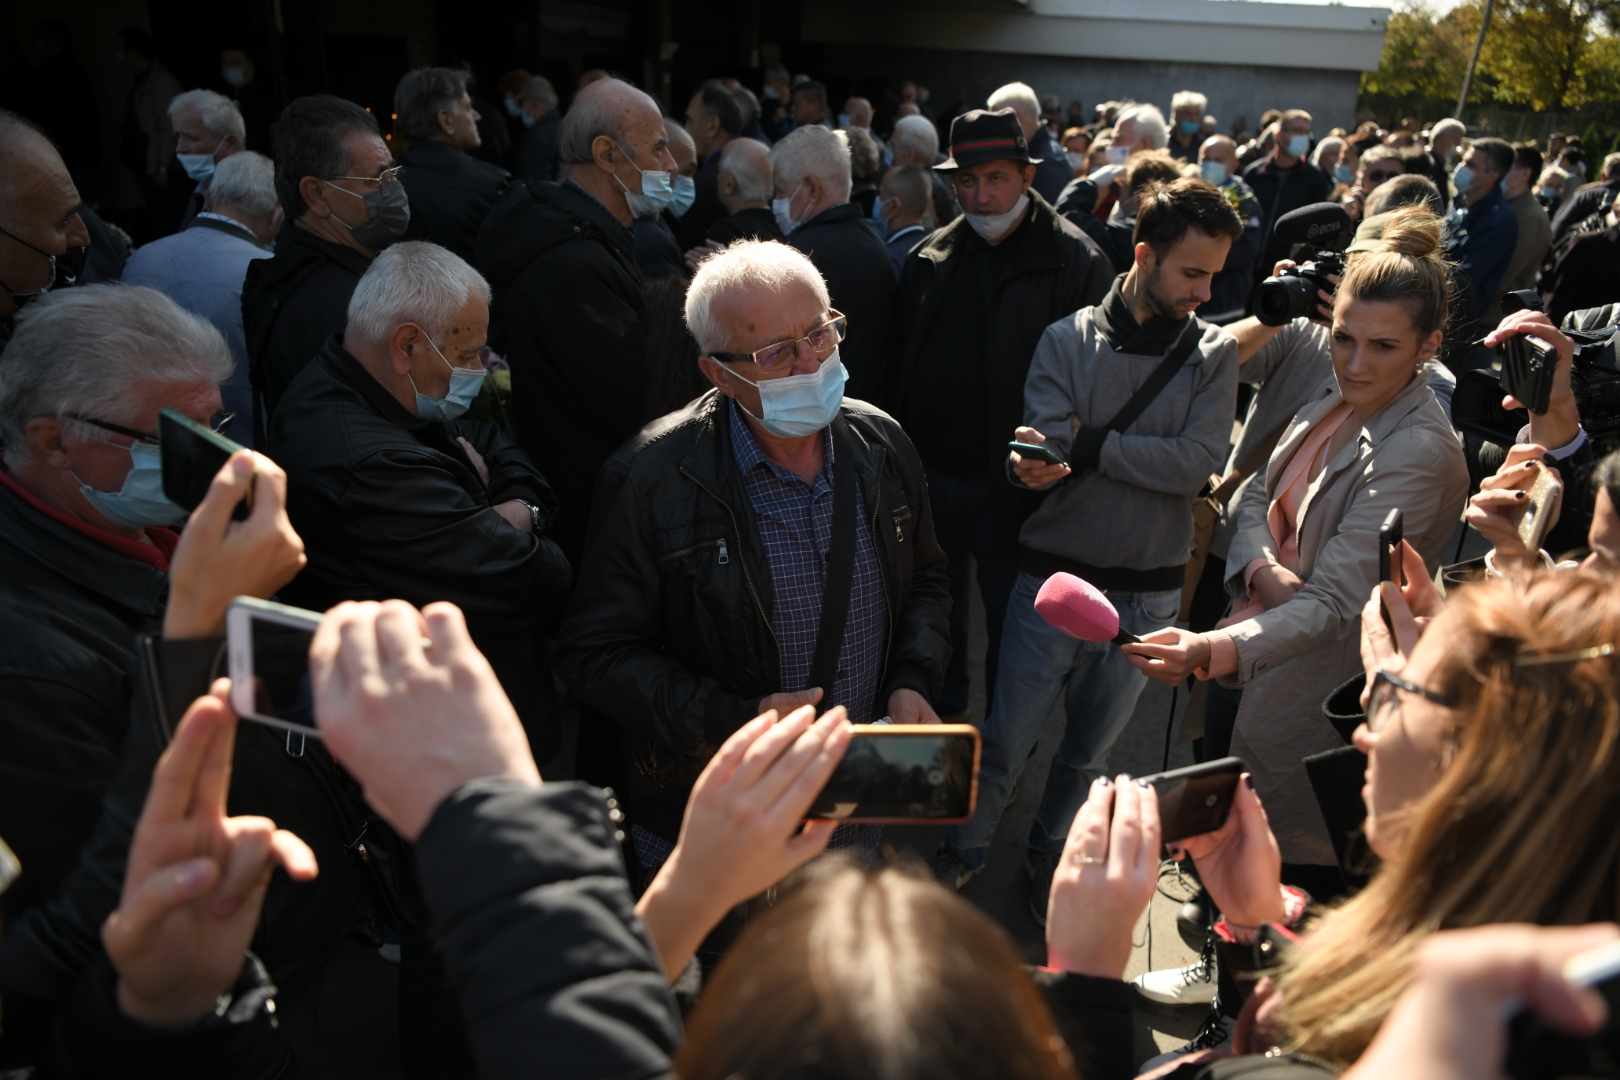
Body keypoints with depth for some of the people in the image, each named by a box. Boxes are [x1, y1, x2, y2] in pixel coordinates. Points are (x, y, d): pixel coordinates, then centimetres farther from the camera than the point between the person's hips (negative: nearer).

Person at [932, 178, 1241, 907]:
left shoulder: (1213, 355, 1)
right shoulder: (1068, 340, -3)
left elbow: (1196, 464, -13)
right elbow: (1041, 449, -12)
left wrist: (1087, 444, -17)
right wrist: (1030, 462, -36)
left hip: (1145, 594, 2)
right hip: (1054, 575, -1)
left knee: (1090, 751, 16)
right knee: (1006, 737, 7)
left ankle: (1049, 855, 41)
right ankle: (963, 853, 31)